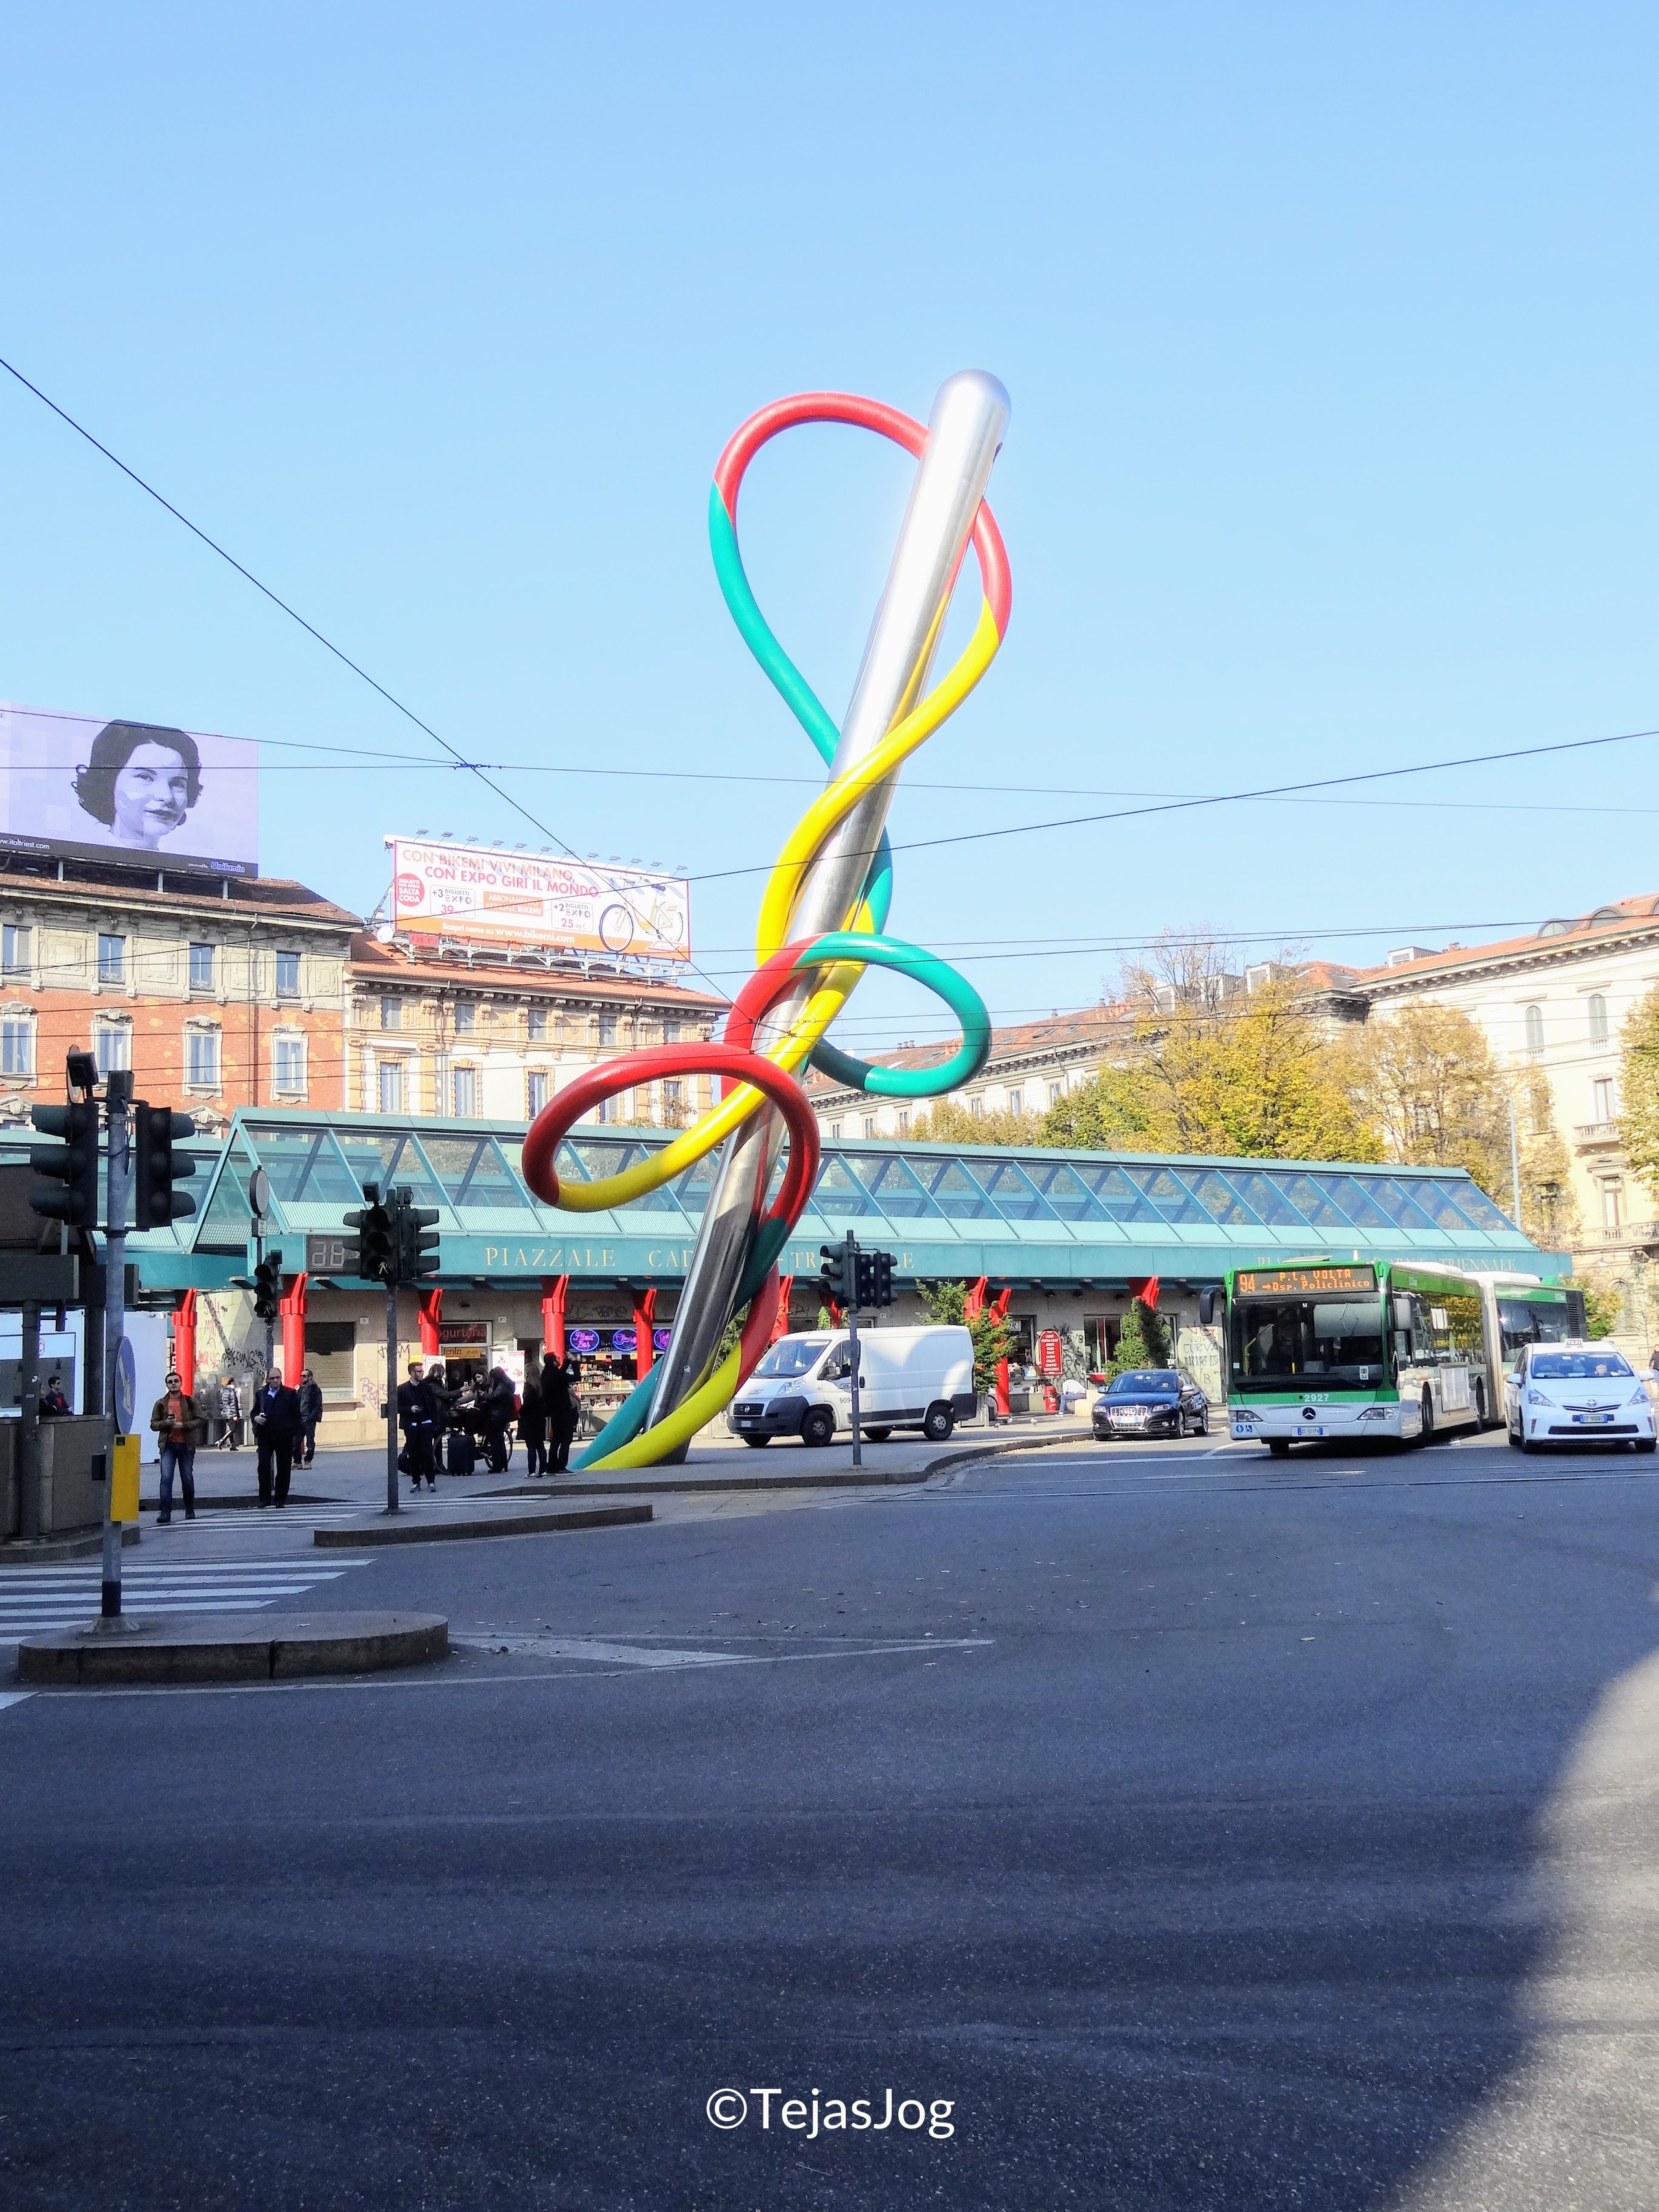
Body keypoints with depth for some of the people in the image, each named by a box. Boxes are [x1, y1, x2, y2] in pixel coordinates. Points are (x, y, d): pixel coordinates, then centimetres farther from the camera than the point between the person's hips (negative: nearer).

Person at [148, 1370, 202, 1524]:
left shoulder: (190, 1401, 5)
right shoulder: (160, 1404, 7)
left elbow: (199, 1420, 0)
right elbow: (153, 1424, 6)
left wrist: (183, 1425, -15)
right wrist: (166, 1423, -13)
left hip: (186, 1445, 0)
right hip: (168, 1445, 0)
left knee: (187, 1479, 7)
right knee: (166, 1478, -11)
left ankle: (190, 1510, 23)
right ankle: (165, 1512, -14)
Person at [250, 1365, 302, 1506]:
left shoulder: (290, 1394, 3)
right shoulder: (260, 1394, 10)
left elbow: (296, 1415, 2)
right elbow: (254, 1411, 17)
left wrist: (295, 1435, -4)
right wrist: (256, 1418, -7)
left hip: (284, 1436, -1)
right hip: (265, 1436, 1)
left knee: (284, 1468, 4)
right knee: (263, 1467, -6)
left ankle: (280, 1498, 13)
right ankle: (265, 1498, 2)